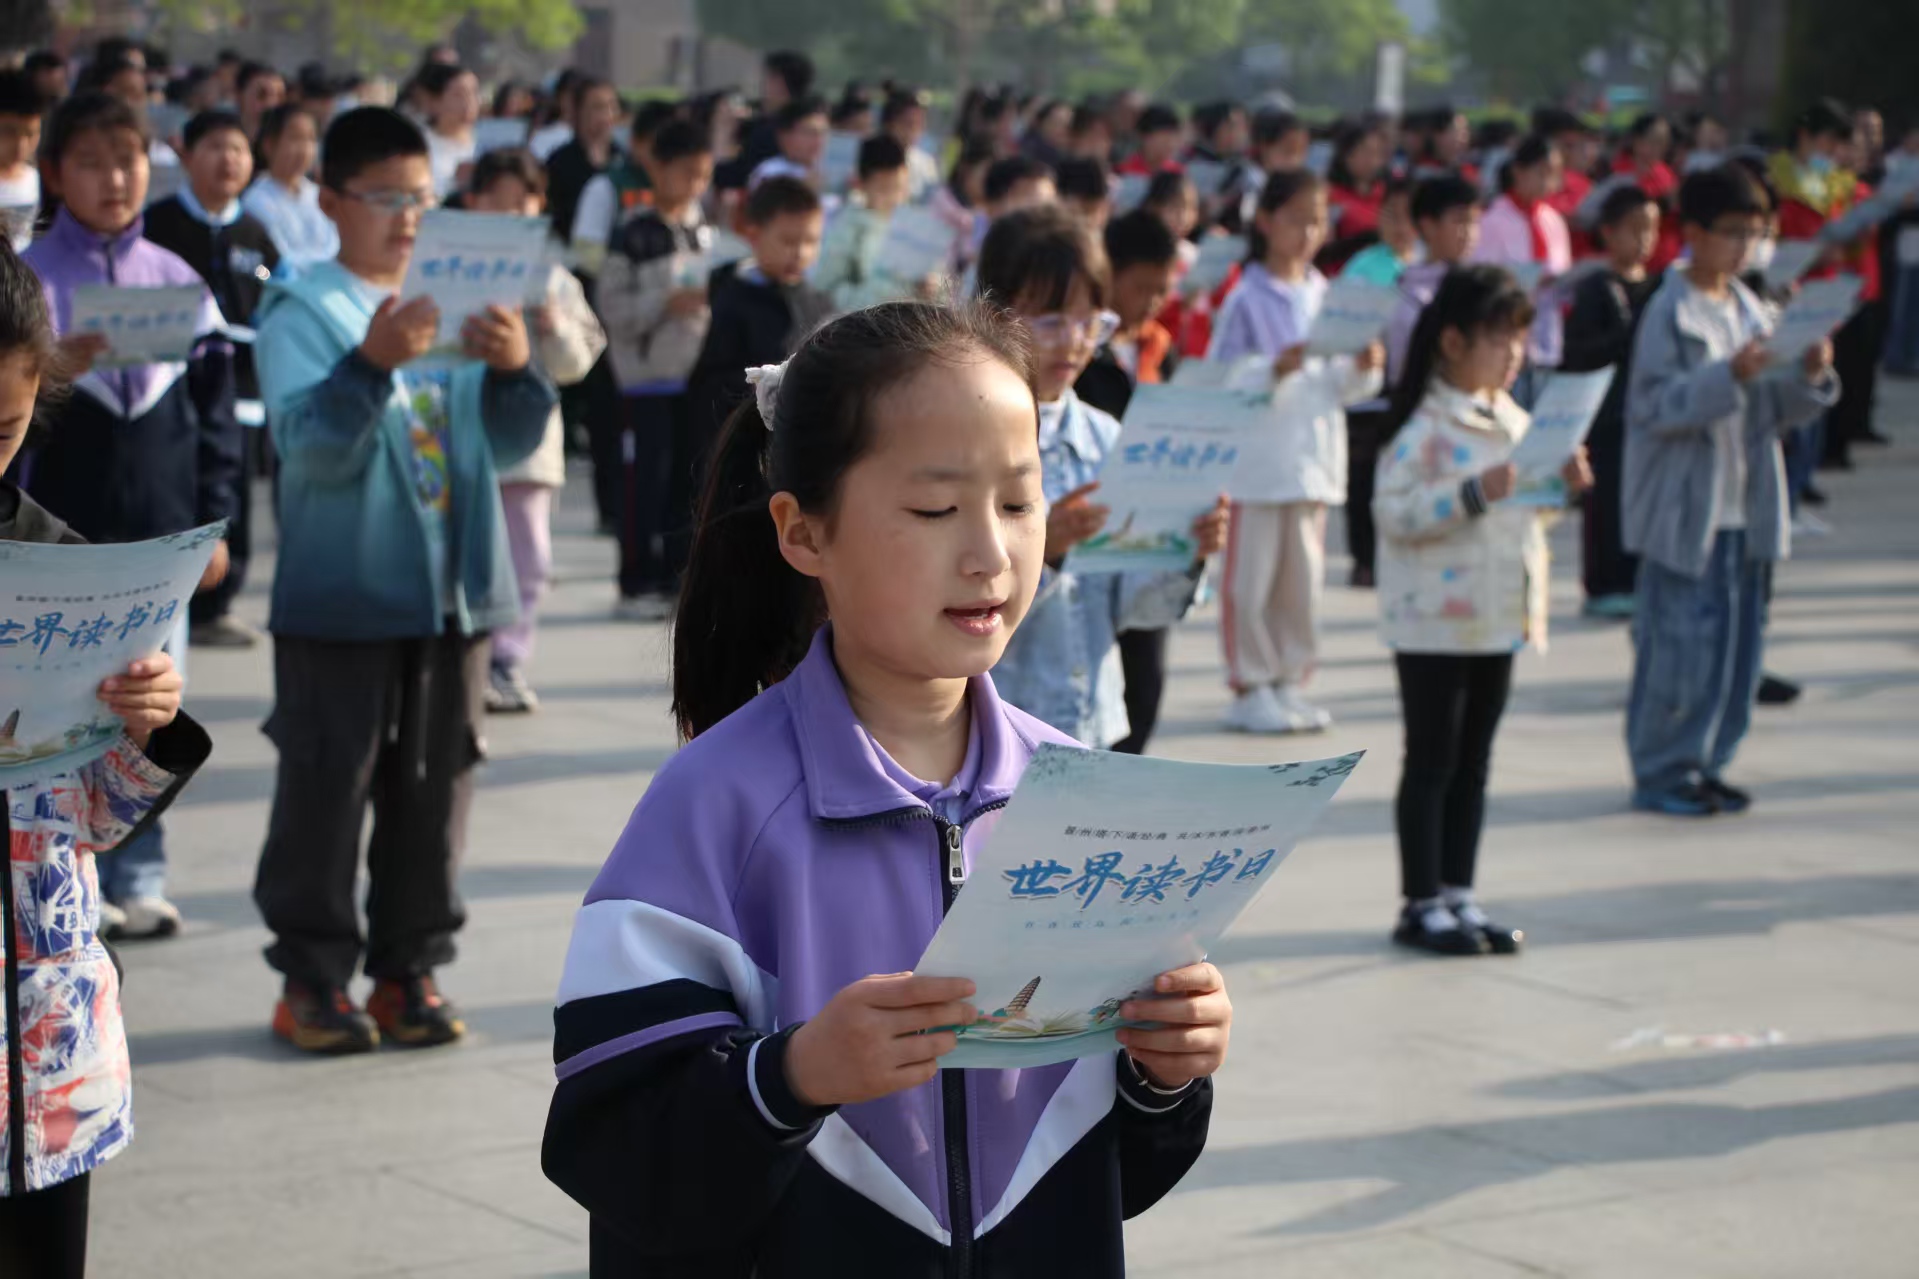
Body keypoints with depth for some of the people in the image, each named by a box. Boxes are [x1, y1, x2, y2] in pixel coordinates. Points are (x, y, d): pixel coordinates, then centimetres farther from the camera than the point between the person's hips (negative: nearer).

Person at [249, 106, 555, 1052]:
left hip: (453, 592, 5)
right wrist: (372, 362, -32)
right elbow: (313, 448, -17)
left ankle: (409, 969, 19)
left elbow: (508, 444, 6)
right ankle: (311, 975, 8)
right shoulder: (302, 312, -5)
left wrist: (514, 369, -14)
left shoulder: (458, 307, 9)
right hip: (340, 597, -5)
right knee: (327, 787, -1)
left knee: (435, 787, 9)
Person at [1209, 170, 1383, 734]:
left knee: (1303, 577, 10)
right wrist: (1275, 371, -24)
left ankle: (1290, 682, 19)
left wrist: (1363, 369, -8)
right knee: (1251, 577, -1)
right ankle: (1249, 688, 7)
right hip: (1256, 460, -5)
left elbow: (1342, 387, 12)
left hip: (1313, 457, 5)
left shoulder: (1327, 297, 9)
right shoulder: (1247, 298, -6)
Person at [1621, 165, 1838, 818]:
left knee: (1738, 639, 10)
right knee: (1679, 641, -5)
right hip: (1684, 508, -7)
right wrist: (1730, 376, -26)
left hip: (1745, 506, 7)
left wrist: (1806, 378, -5)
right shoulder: (1668, 313, -10)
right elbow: (1657, 406, -18)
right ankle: (1659, 771, 5)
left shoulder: (1749, 310, 12)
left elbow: (1769, 411, 14)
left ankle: (1703, 763, 20)